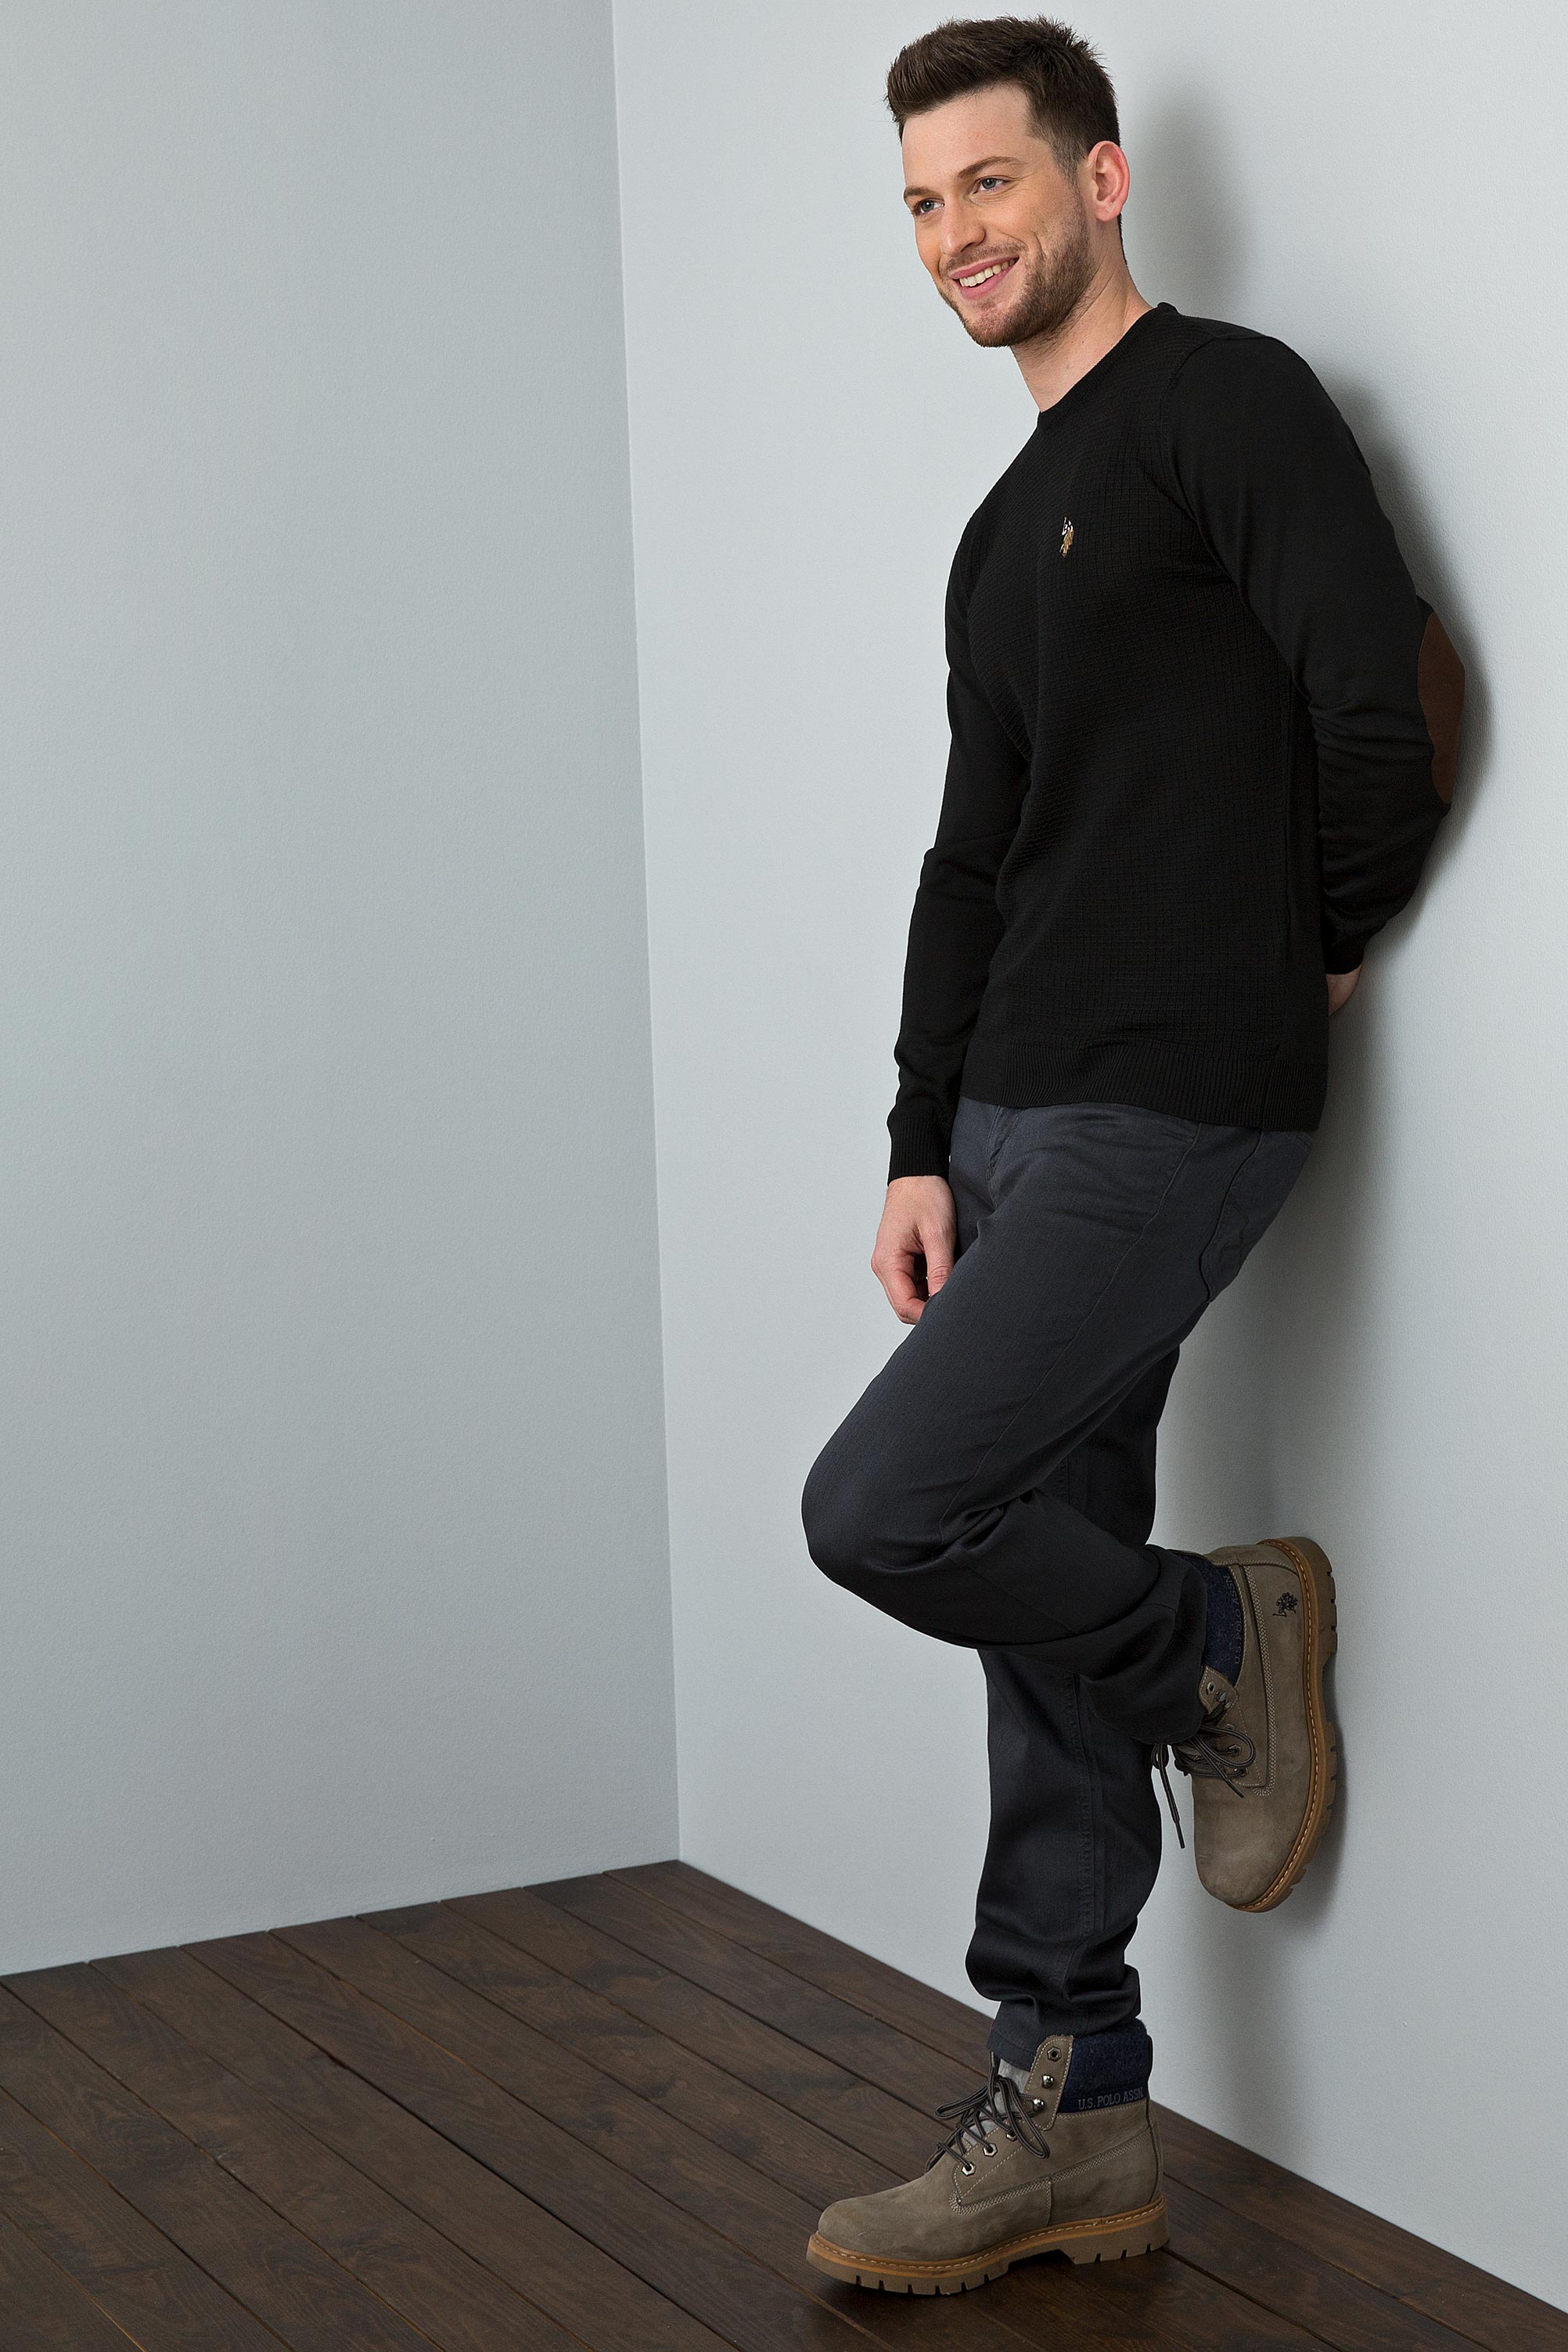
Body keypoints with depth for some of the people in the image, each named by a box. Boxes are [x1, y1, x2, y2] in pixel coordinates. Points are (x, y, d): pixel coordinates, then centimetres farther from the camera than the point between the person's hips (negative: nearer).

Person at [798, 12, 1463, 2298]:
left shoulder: (1224, 402, -8)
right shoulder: (1010, 528, 20)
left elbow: (1388, 690, -19)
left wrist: (1335, 939, -3)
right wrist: (923, 1153, 12)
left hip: (1177, 1108, -9)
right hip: (1018, 1123, 9)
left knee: (885, 1506, -18)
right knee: (1048, 1605, 9)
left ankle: (1224, 1640, 10)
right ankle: (1069, 2118, 16)